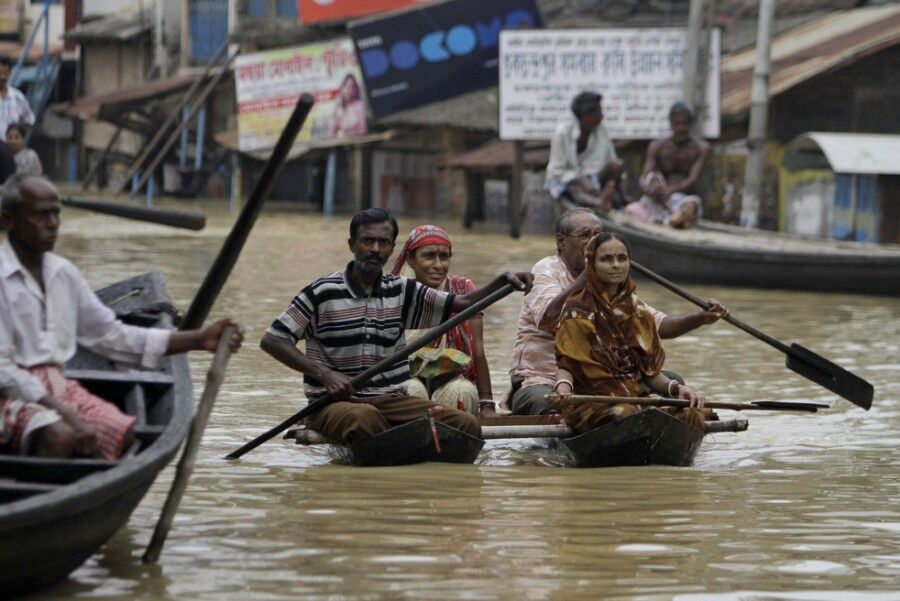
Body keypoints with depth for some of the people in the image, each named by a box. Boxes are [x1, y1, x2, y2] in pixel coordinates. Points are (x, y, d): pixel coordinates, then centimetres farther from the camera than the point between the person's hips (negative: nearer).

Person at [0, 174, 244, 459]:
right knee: (62, 437, -36)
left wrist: (198, 339, 9)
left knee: (135, 436, -17)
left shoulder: (62, 273, 14)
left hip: (60, 388, 7)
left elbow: (111, 335, 18)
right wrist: (64, 414, -25)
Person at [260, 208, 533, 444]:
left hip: (391, 400, 4)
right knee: (364, 418, -41)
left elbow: (462, 304, 9)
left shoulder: (402, 291, 12)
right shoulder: (323, 292, -1)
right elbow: (271, 340, -3)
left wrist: (503, 282, -9)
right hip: (334, 401, -4)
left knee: (467, 424, -18)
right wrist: (323, 373, -15)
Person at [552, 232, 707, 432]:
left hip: (638, 398, 5)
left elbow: (650, 370, 17)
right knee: (625, 413, -40)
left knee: (693, 415, -24)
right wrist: (563, 388, -28)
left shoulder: (638, 309, 19)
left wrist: (676, 388, -3)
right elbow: (565, 365, -4)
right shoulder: (578, 310, 3)